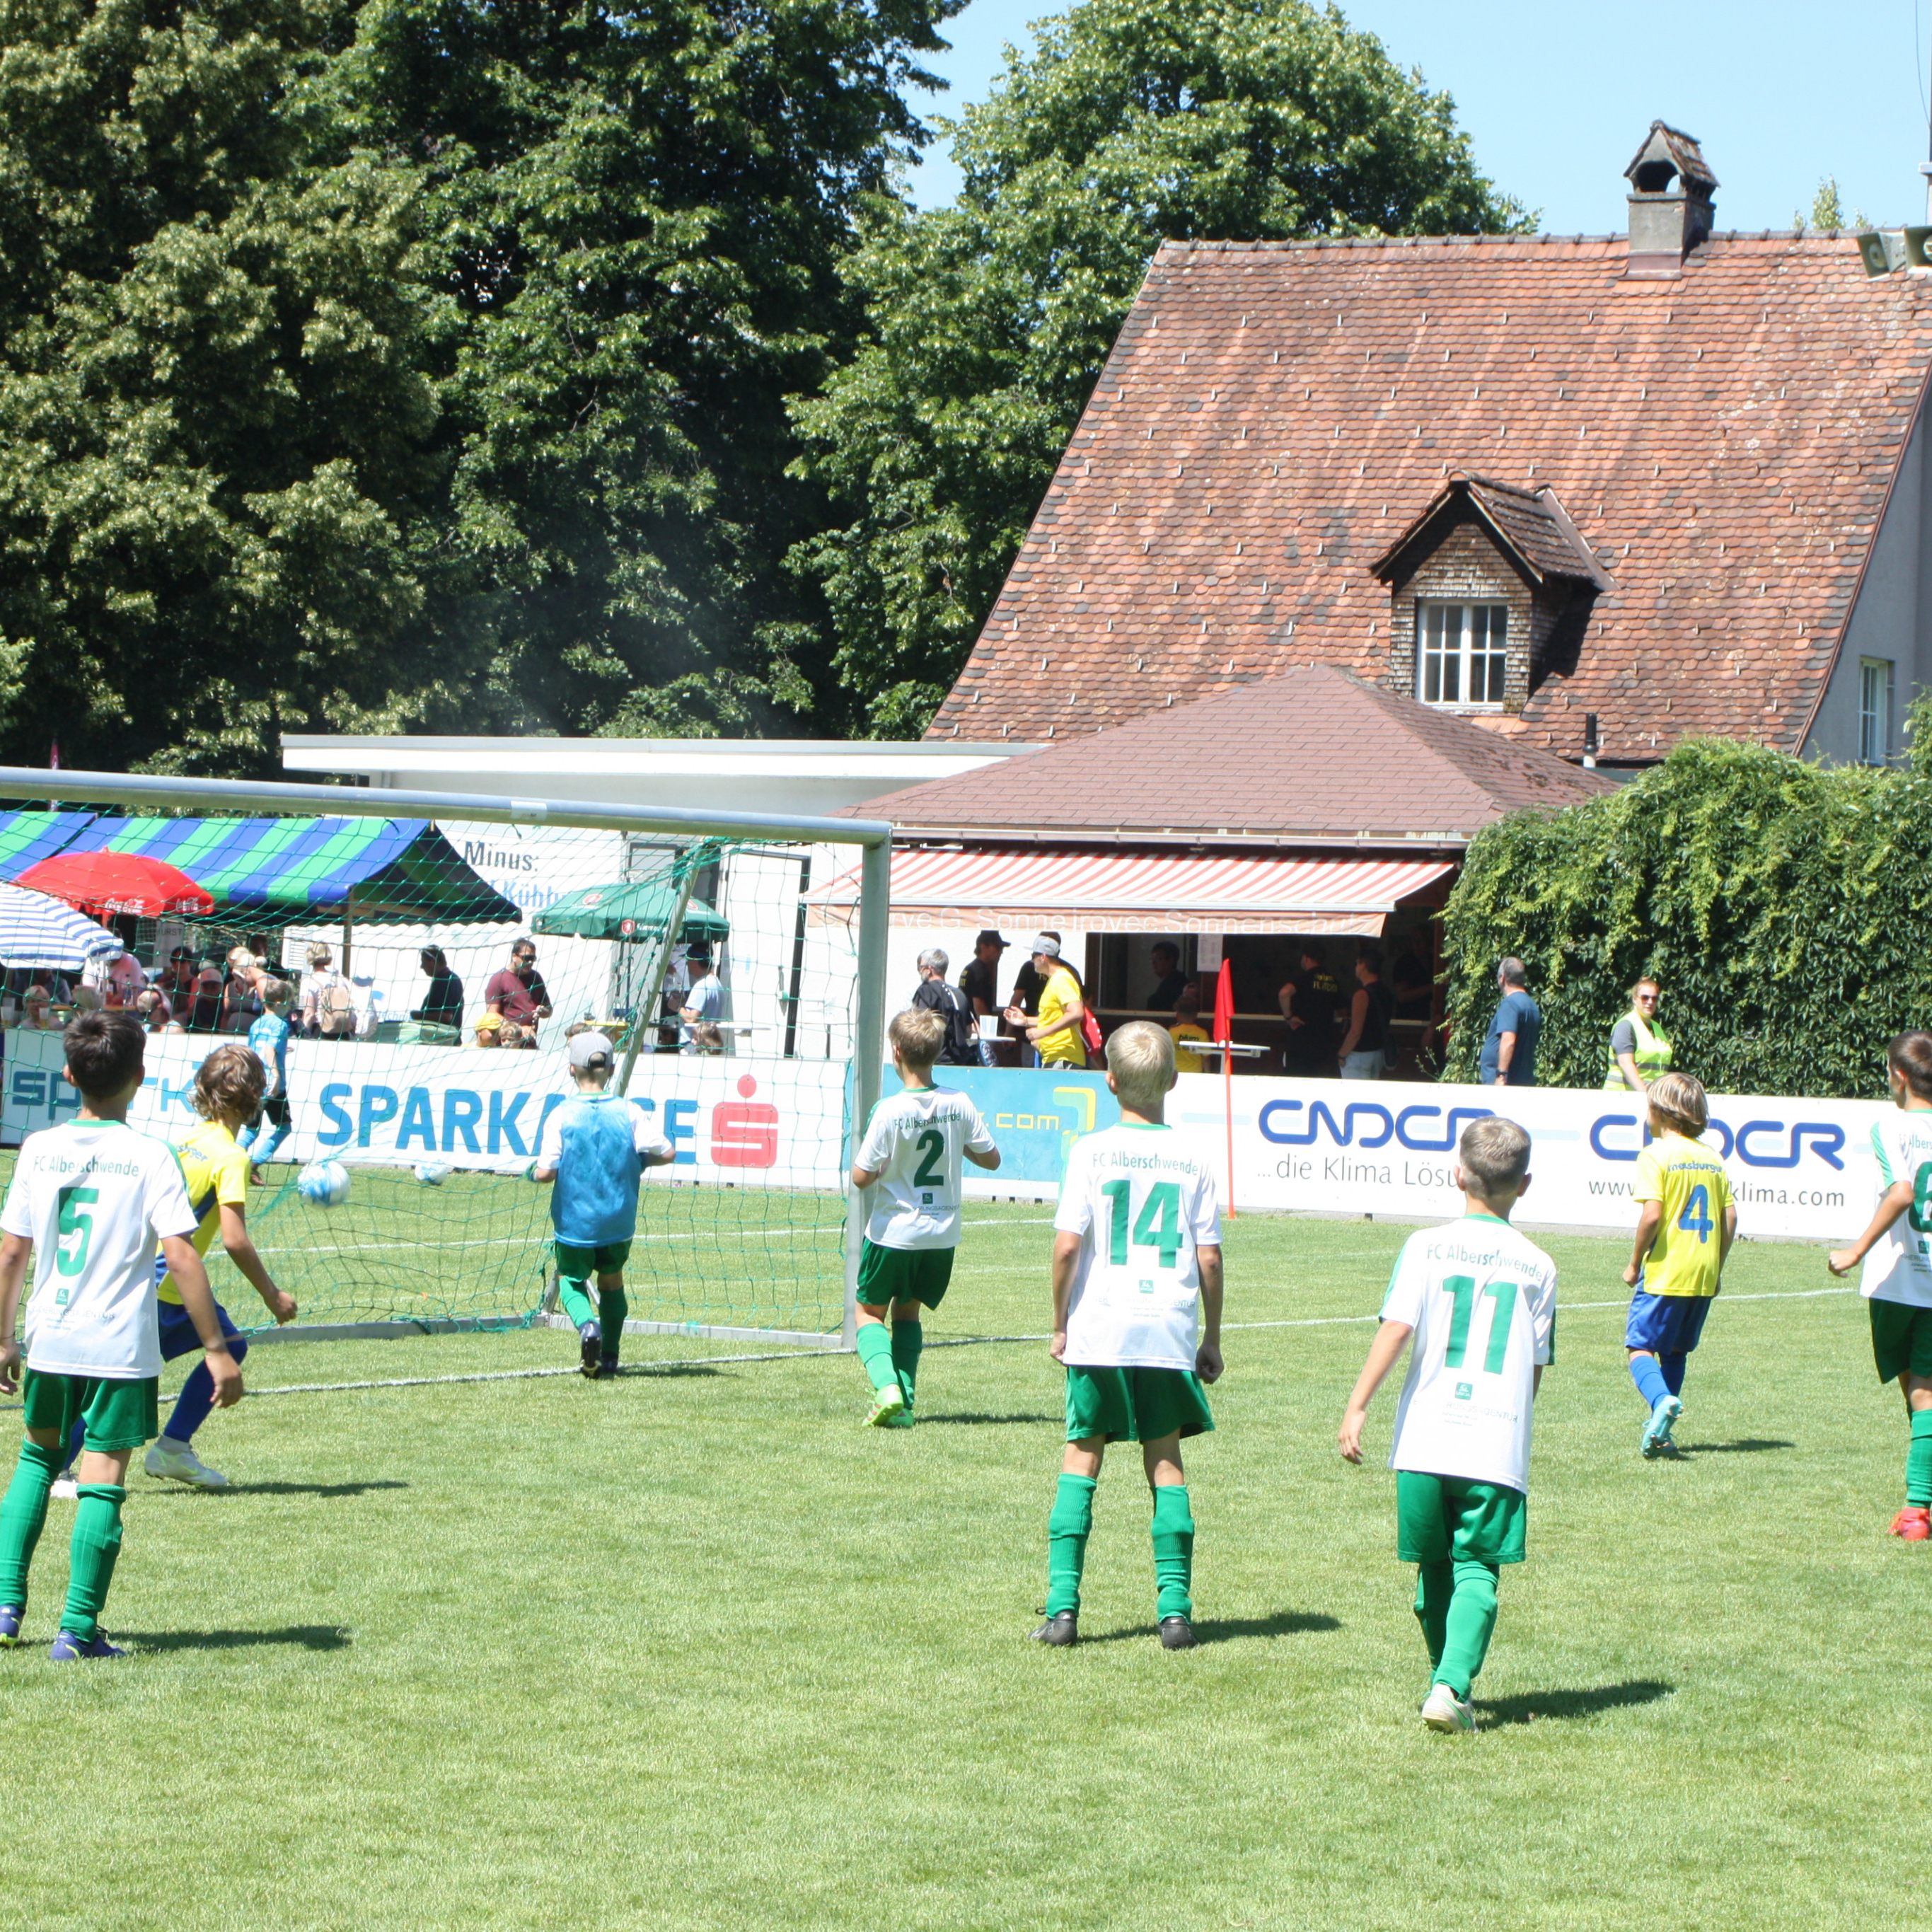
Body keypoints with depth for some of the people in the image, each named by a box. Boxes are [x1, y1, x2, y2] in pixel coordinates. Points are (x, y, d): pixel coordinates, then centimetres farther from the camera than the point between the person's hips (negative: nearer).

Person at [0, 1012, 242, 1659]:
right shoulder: (149, 1157, -10)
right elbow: (181, 1256, -15)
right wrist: (216, 1349, -11)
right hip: (120, 1344, -4)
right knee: (103, 1477, 1)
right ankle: (78, 1629, -1)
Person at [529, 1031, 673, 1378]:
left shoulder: (561, 1116, -12)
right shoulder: (629, 1113, -7)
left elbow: (545, 1173, -18)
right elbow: (666, 1154, -7)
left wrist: (535, 1171, 5)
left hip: (575, 1219, -2)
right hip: (619, 1220, 2)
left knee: (570, 1279, 19)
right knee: (612, 1281, 23)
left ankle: (587, 1325, -12)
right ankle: (609, 1359, 18)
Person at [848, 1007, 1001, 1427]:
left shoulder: (890, 1112, -19)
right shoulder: (959, 1105, -7)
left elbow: (861, 1178, -17)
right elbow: (991, 1159, 3)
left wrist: (864, 1150, 3)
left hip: (893, 1231, -4)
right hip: (942, 1233, 4)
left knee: (869, 1311, 12)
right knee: (908, 1312, 21)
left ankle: (887, 1386, -12)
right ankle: (904, 1402, 11)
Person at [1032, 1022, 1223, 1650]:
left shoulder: (1091, 1152, -4)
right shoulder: (1194, 1161, 2)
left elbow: (1068, 1244, -9)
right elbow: (1209, 1258, 1)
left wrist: (1060, 1325, 3)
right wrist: (1212, 1337, 12)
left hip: (1099, 1332, -1)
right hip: (1170, 1333, 1)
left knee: (1081, 1459, 7)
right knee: (1166, 1462, 9)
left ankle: (1062, 1606, -1)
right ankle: (1175, 1609, 2)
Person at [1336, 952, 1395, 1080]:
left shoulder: (1363, 995, -19)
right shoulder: (1387, 994, 6)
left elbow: (1356, 1032, -22)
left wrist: (1341, 1054, -11)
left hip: (1359, 1054, -8)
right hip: (1379, 1053, 8)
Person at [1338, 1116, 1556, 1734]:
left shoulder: (1426, 1246, 1)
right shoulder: (1538, 1266, 6)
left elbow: (1396, 1329, -9)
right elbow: (1535, 1368, 9)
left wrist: (1357, 1405, -6)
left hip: (1425, 1440, 0)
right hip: (1499, 1446, 0)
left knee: (1435, 1568, 15)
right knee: (1477, 1571, -1)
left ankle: (1445, 1682, 28)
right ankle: (1452, 1687, -19)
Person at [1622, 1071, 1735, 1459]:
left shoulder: (1657, 1155, -9)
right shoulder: (1713, 1158, 9)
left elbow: (1653, 1214, -18)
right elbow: (1730, 1218, 7)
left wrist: (1635, 1263, -6)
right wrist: (1717, 1268, 17)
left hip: (1665, 1272, -6)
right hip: (1704, 1275, 6)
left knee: (1640, 1346, -2)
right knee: (1676, 1351, 17)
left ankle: (1662, 1401, -28)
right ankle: (1661, 1430, 14)